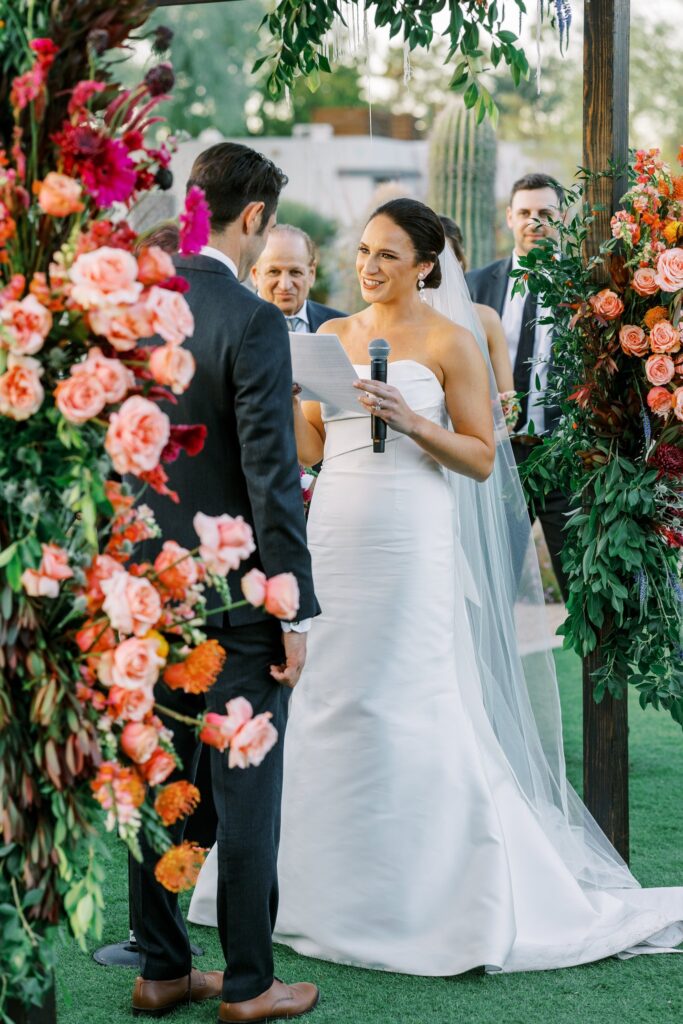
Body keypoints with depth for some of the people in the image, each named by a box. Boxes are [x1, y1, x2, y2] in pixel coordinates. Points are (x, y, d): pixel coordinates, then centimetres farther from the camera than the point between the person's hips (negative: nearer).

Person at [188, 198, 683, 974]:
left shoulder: (450, 342, -2)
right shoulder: (334, 336, 13)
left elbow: (482, 458, -5)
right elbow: (311, 445, 13)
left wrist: (413, 423, -18)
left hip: (409, 538, -5)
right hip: (333, 532, 5)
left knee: (404, 702, -3)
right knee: (323, 698, 6)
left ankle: (423, 887, 10)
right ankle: (332, 876, 19)